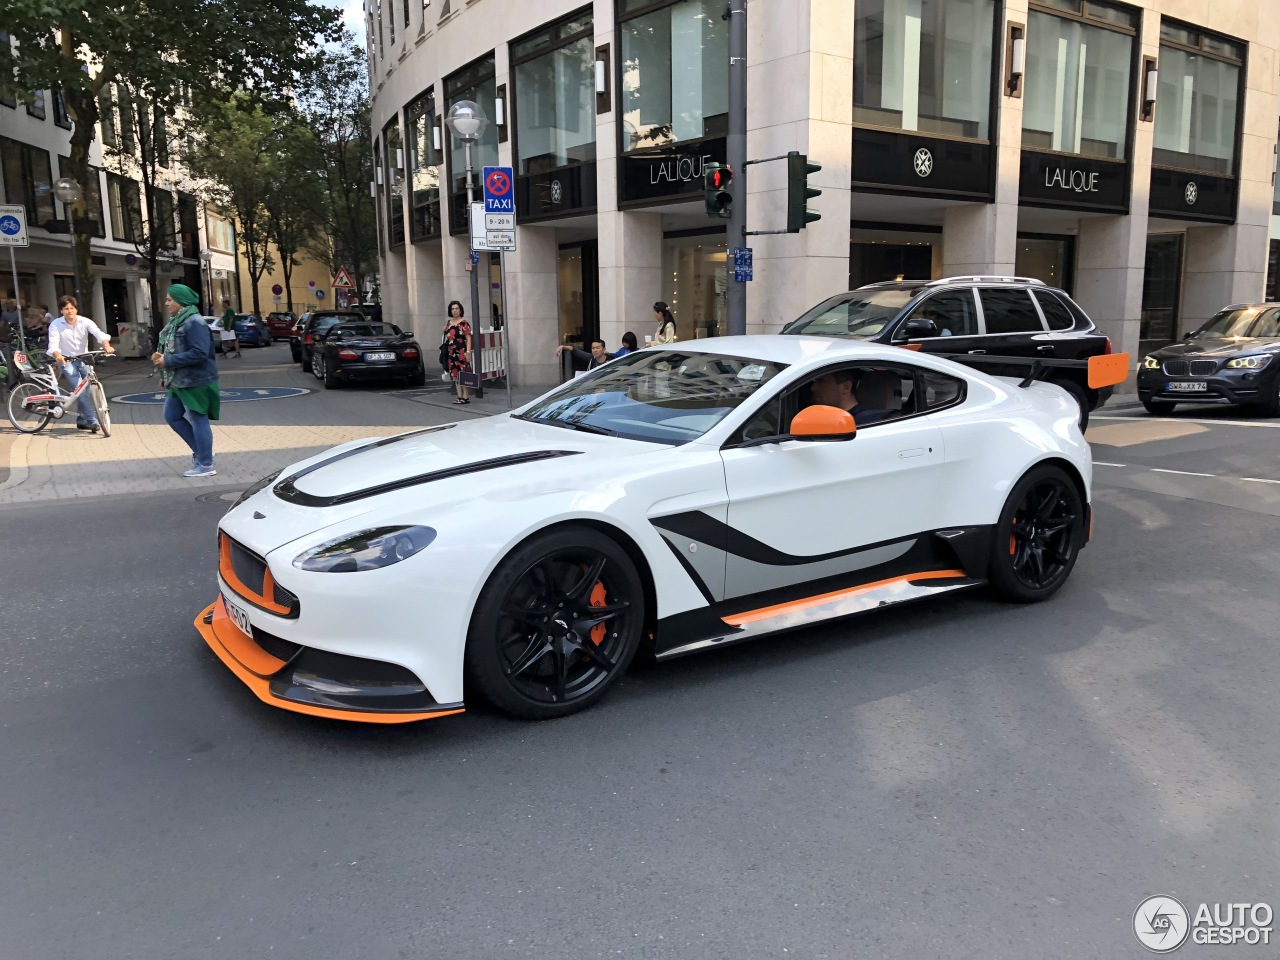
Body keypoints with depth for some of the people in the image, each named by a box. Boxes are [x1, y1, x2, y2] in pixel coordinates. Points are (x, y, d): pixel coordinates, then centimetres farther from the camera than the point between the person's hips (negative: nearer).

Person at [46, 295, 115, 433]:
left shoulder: (85, 322, -5)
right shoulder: (55, 325, -10)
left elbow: (99, 333, -21)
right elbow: (53, 344, -20)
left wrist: (107, 346, -42)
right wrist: (57, 355, -42)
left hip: (83, 360, 3)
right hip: (66, 361, -3)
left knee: (90, 389, 2)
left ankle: (82, 420, 18)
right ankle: (92, 421, -15)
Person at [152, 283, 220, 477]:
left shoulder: (194, 322, -19)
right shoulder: (177, 321, 12)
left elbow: (199, 353, -27)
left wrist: (168, 360, -22)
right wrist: (161, 356, 5)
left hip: (197, 382, -10)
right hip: (180, 381, 10)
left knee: (198, 421, -2)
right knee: (171, 416, 15)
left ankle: (205, 465, 7)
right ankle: (200, 451, 25)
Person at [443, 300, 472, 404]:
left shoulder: (464, 323, -7)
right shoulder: (449, 323, 15)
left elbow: (468, 339, -10)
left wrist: (468, 352, -18)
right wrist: (445, 330, 7)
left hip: (461, 352, -8)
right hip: (451, 352, 8)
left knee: (462, 374, -7)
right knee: (455, 375, 8)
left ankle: (465, 396, -3)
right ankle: (459, 396, 13)